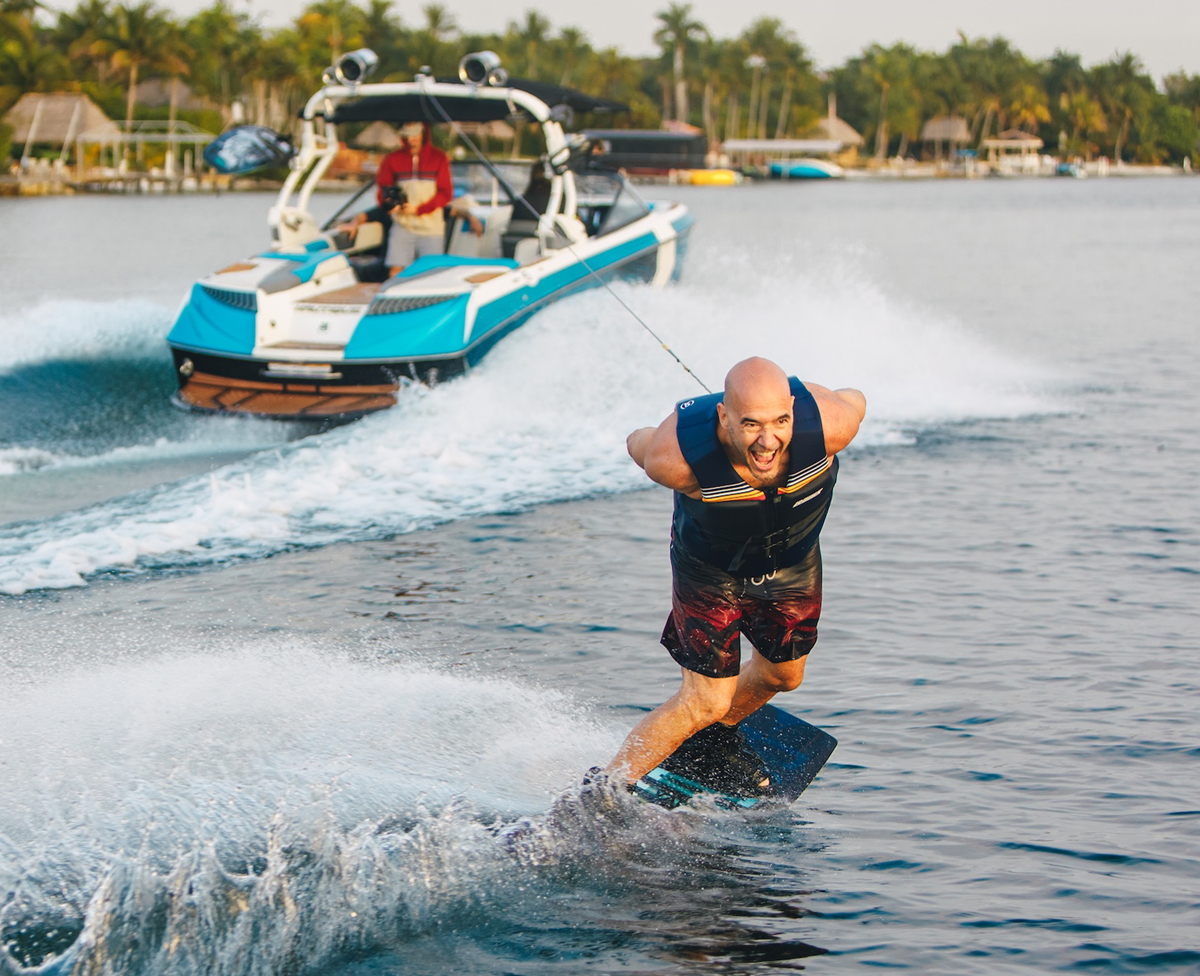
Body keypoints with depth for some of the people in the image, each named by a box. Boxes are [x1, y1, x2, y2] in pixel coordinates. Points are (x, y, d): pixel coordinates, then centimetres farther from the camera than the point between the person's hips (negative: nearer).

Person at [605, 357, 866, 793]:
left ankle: (717, 736, 53)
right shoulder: (676, 458, -41)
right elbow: (638, 442, -16)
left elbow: (854, 399, -12)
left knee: (782, 675, 22)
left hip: (794, 561, 4)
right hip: (709, 566, -4)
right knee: (707, 700, -8)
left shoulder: (829, 424, -37)